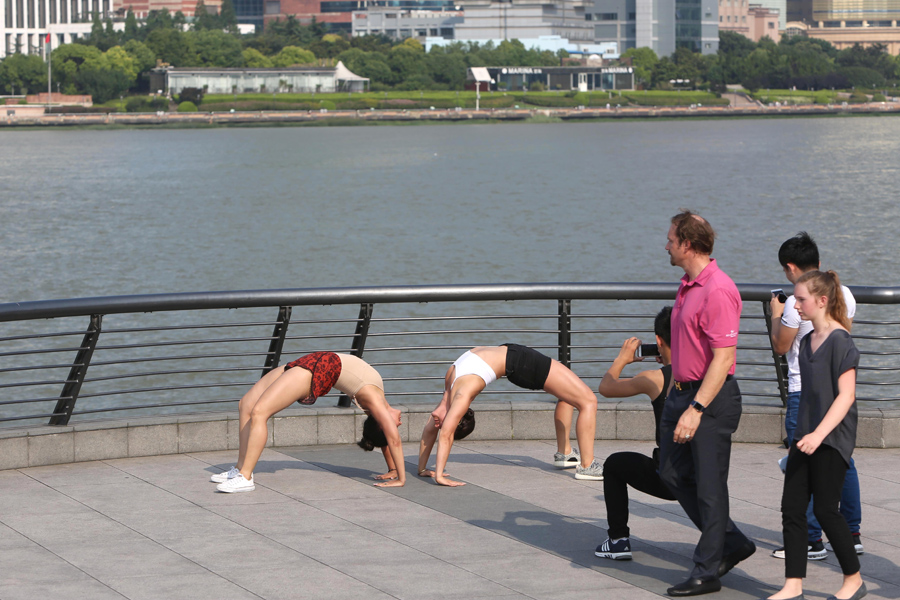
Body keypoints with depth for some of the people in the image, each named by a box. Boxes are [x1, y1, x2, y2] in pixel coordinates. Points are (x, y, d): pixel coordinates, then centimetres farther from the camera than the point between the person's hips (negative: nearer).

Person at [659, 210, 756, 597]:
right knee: (673, 474, 13)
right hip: (683, 393, 10)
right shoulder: (688, 286, 12)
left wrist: (696, 409, -25)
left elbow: (723, 358, -22)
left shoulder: (717, 291, -19)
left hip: (711, 399, -10)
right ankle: (732, 544, 24)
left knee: (709, 485, -2)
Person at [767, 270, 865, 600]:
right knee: (792, 507, 3)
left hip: (832, 440, -8)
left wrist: (819, 434, -24)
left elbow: (846, 395, -18)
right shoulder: (807, 341, 12)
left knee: (825, 509, -3)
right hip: (806, 437, 8)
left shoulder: (839, 341, -13)